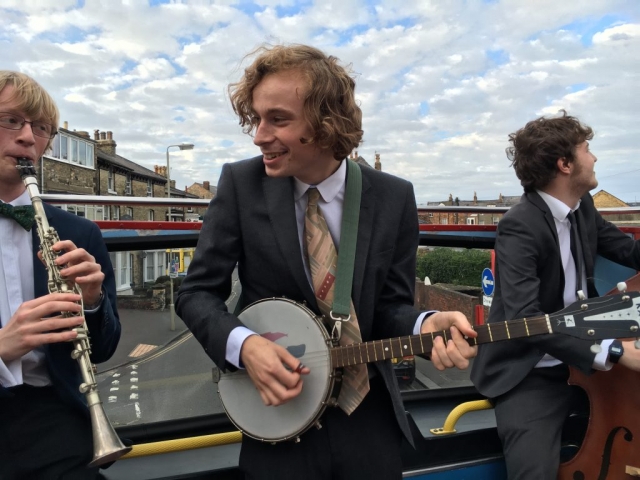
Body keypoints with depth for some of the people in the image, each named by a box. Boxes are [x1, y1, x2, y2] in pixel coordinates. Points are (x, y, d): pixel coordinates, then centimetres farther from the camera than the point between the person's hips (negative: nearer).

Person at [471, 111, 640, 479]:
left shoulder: (584, 207, 4)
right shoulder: (520, 227, -22)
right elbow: (523, 317, -30)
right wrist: (610, 352, -33)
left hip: (585, 356, 8)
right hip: (532, 374, -7)